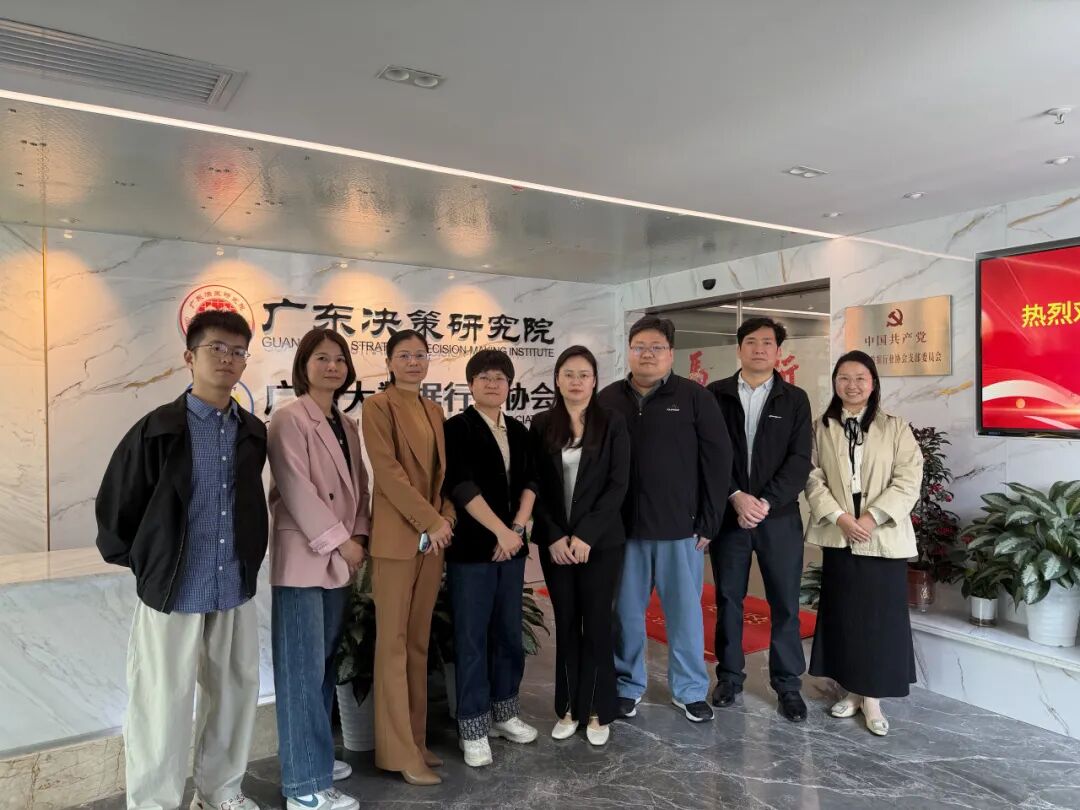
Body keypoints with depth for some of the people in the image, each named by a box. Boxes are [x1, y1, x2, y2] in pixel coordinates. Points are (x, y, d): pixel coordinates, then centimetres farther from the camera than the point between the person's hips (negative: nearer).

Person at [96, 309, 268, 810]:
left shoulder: (254, 434, 3)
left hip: (236, 590, 5)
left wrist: (249, 558, 11)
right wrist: (141, 565, 2)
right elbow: (114, 508, -3)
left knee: (235, 696, 16)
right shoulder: (156, 430, -9)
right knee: (161, 709, 6)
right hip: (172, 591, -4)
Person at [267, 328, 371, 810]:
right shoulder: (289, 419, -9)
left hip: (337, 559, 8)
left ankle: (316, 757, 30)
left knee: (325, 664, 16)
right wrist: (340, 540, -14)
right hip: (302, 558, -8)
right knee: (303, 670, -3)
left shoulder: (347, 425, 14)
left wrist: (357, 537, 1)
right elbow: (296, 488, -16)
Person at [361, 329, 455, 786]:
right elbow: (388, 471, -14)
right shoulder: (377, 406, -5)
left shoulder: (434, 411, 15)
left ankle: (415, 739, 24)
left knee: (419, 642, 13)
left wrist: (445, 518, -1)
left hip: (433, 536, 7)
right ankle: (398, 752, 10)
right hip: (397, 536, -6)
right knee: (393, 643, 1)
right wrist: (430, 521, -14)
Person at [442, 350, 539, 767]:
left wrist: (518, 528, -8)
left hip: (512, 546, 5)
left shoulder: (519, 432, 12)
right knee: (472, 637, 2)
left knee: (509, 632, 13)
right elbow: (462, 487, -15)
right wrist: (501, 531, -15)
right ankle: (473, 725, 15)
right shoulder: (456, 428, -5)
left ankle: (504, 711, 29)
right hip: (470, 547, -5)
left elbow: (530, 483, 6)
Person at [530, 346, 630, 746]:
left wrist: (586, 535, -14)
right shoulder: (542, 425, 3)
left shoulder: (613, 424, -2)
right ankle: (568, 708, 23)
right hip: (555, 542, 2)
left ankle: (598, 711, 18)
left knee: (597, 624, 3)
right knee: (565, 624, 10)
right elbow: (536, 486, 2)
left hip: (601, 541, -2)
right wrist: (554, 536, -8)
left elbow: (617, 485, -7)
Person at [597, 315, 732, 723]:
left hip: (680, 527, -1)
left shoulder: (695, 397, -2)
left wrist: (708, 522, -5)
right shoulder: (607, 400, 5)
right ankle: (627, 686, 29)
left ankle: (690, 690, 28)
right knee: (626, 611, 11)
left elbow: (718, 461, -2)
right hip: (622, 527, 2)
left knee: (685, 611, 10)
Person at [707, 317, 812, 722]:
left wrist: (766, 502, -13)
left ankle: (788, 683, 20)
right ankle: (729, 675, 24)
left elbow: (799, 461, -3)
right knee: (728, 599, 10)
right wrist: (737, 498, -14)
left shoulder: (795, 399, 4)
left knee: (785, 602, 6)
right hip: (728, 513, 0)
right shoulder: (715, 395, 2)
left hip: (779, 515, 0)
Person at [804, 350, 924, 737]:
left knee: (880, 616, 2)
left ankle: (873, 697, 13)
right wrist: (840, 518, -14)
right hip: (838, 536, 2)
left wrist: (872, 517, -15)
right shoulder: (821, 429, 6)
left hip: (883, 537, -1)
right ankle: (852, 690, 22)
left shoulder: (896, 428, 1)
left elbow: (909, 480, -6)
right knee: (842, 615, 8)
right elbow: (813, 478, -1)